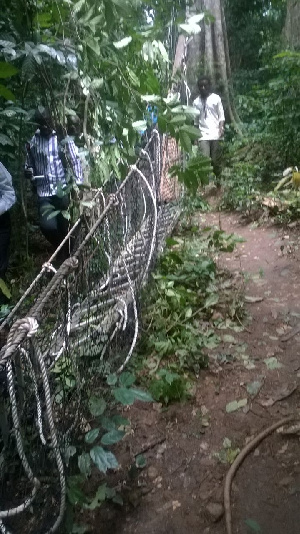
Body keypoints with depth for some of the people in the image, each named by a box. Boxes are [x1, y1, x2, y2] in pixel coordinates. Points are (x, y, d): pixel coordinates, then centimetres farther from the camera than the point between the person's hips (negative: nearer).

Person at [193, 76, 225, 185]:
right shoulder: (196, 102, 11)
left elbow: (221, 115, 5)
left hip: (215, 134, -1)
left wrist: (221, 128, -12)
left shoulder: (216, 98, 6)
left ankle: (218, 179, 18)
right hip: (203, 135, 1)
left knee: (216, 159, 1)